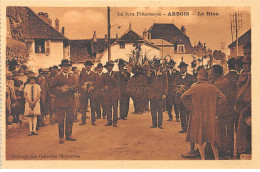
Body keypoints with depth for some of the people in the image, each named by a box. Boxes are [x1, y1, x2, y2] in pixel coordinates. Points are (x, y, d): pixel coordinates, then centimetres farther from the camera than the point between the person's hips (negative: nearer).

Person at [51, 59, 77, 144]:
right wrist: (61, 90, -16)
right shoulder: (57, 78, 4)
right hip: (60, 102, -4)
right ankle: (61, 137, 6)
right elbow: (53, 89, -2)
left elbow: (75, 89, 7)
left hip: (70, 102, 4)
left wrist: (67, 88, -10)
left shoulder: (72, 77, 16)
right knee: (61, 120, -1)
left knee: (70, 119, 7)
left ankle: (68, 135, 18)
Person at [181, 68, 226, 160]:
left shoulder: (194, 88, -7)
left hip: (197, 117, -2)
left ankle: (203, 157, 9)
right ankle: (216, 157, 17)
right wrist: (216, 109, 3)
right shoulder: (213, 88, -1)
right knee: (212, 138, 13)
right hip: (211, 117, 2)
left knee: (200, 138, 8)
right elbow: (222, 98, -4)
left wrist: (190, 107, 2)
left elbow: (183, 97, -5)